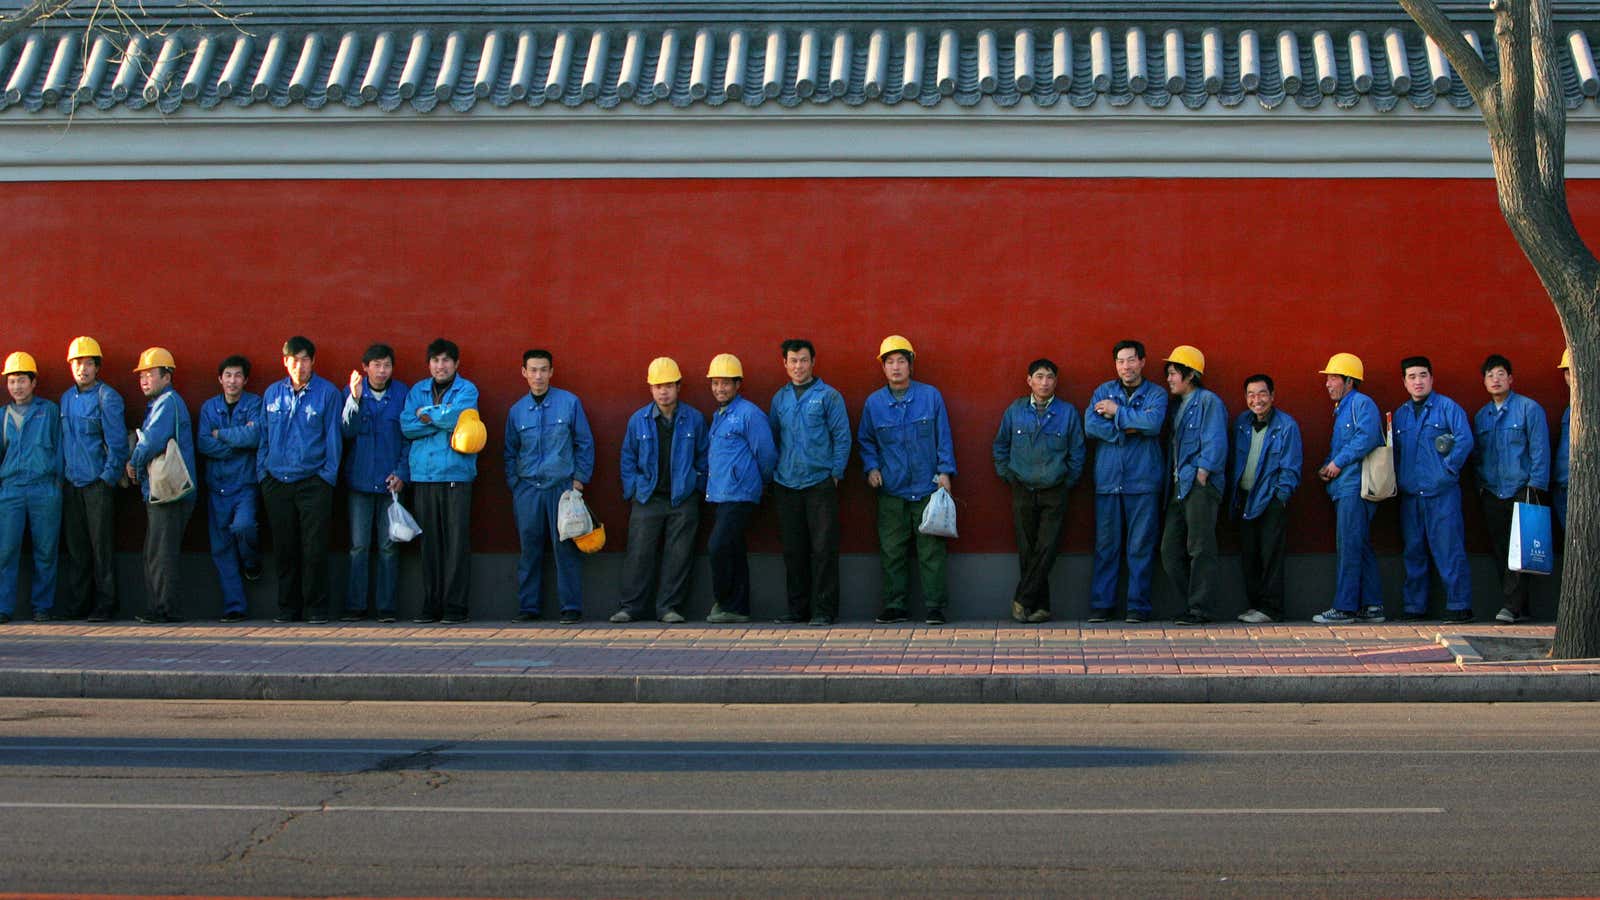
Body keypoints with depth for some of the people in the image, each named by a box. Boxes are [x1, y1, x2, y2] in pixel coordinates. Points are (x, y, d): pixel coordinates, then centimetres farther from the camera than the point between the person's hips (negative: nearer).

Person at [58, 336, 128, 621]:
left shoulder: (107, 397, -6)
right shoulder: (66, 399, 14)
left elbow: (117, 442, -8)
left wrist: (108, 478, -11)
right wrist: (61, 475, 11)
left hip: (99, 483, -6)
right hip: (72, 484, 6)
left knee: (102, 545, -3)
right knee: (74, 546, 7)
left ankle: (105, 605, 0)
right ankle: (75, 604, 12)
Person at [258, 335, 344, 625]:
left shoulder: (327, 392, -1)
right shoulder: (272, 393, 11)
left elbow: (333, 437, 0)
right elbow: (264, 435, 16)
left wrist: (329, 476, -6)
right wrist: (262, 472, 8)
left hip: (313, 482, -4)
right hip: (277, 482, 4)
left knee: (314, 549, -5)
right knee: (285, 549, 7)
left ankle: (316, 607, 3)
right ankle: (288, 607, 15)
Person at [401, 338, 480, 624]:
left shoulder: (466, 390, 4)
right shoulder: (418, 391, 15)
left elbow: (456, 417, -14)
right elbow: (406, 426, 2)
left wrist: (427, 414, 1)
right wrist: (442, 419, -7)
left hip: (456, 474, -3)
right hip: (423, 474, 3)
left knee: (456, 541, -6)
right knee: (429, 542, 3)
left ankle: (455, 606, -2)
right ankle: (431, 604, 8)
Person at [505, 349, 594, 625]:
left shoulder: (570, 403, 3)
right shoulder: (517, 410, 11)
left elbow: (585, 443, 6)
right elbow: (510, 452, 18)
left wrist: (579, 478, 0)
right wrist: (513, 483, 8)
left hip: (563, 486, -2)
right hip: (528, 488, 2)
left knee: (566, 548, -5)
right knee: (529, 549, 3)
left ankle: (571, 607, -1)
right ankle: (528, 607, 9)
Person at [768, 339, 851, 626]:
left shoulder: (828, 396, 0)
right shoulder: (780, 398, 12)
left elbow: (842, 437, -1)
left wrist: (835, 473, -6)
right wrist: (773, 473, 9)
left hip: (820, 483, -4)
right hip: (786, 484, 4)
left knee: (823, 548, -5)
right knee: (793, 551, 7)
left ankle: (824, 609, -1)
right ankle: (797, 609, 15)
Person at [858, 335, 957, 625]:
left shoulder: (931, 396, 2)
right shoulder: (874, 402, 6)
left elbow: (943, 437, 5)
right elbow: (865, 441, 16)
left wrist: (944, 471, -2)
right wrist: (871, 467, 2)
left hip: (927, 488, -2)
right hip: (891, 490, 2)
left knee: (931, 550, -2)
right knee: (891, 551, 2)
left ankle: (934, 606, 3)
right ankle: (894, 605, 10)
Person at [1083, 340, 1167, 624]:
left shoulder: (1156, 394, 6)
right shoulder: (1103, 392, 11)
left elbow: (1153, 423, -15)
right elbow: (1090, 426, -4)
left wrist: (1117, 413, -7)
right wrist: (1128, 429, -10)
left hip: (1143, 482, -2)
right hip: (1107, 480, 2)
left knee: (1141, 546, -2)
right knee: (1106, 545, 2)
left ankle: (1138, 606, 3)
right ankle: (1101, 604, 7)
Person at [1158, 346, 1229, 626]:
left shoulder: (1208, 401, -4)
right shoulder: (1179, 406, 22)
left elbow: (1215, 443, -11)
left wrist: (1202, 475, -15)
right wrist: (1175, 481, 13)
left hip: (1201, 486, -9)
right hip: (1180, 487, 9)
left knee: (1200, 549, -8)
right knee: (1171, 550, 5)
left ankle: (1200, 609, -7)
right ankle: (1191, 605, 12)